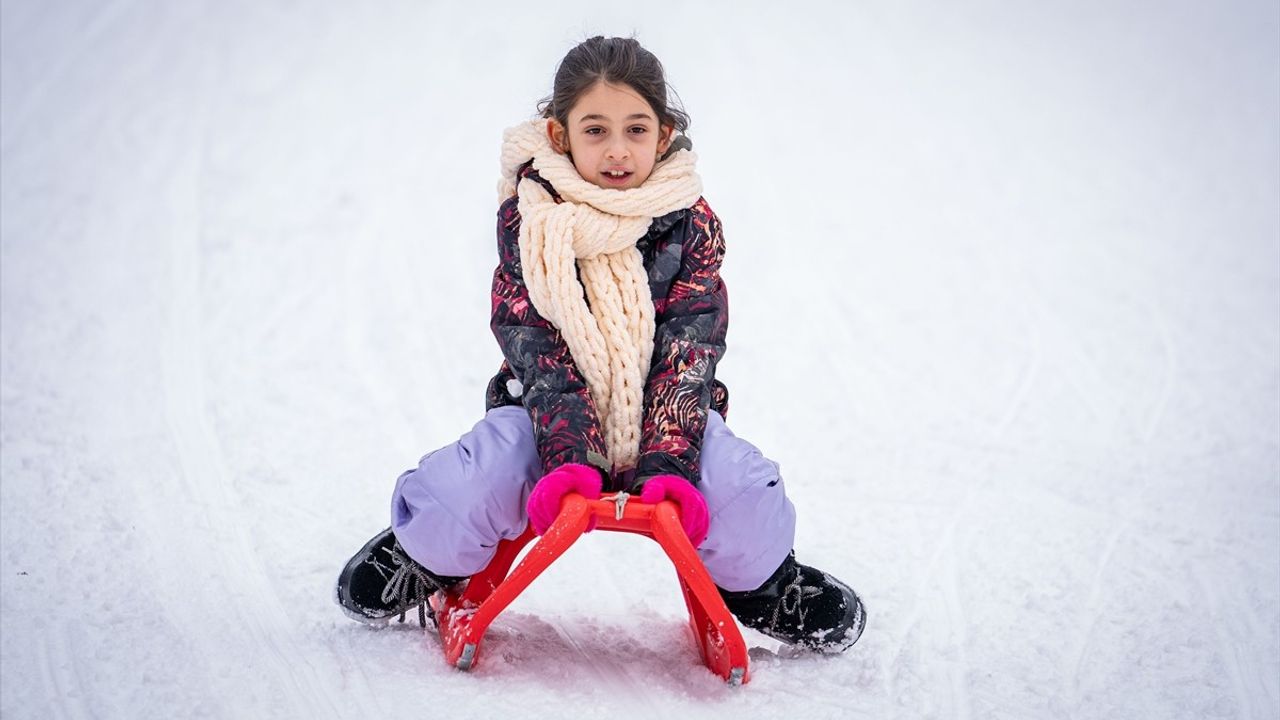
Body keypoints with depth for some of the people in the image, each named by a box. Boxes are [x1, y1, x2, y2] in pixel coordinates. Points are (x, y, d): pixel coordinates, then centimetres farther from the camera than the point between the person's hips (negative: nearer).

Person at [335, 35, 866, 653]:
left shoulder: (691, 223, -9)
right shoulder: (525, 216, -12)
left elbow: (687, 355, -15)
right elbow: (538, 354, -18)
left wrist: (669, 465, -30)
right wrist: (569, 459, -32)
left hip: (662, 416, 1)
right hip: (549, 413, 0)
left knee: (740, 490, -28)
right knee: (463, 488, -27)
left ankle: (756, 583, 9)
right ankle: (429, 561, 12)